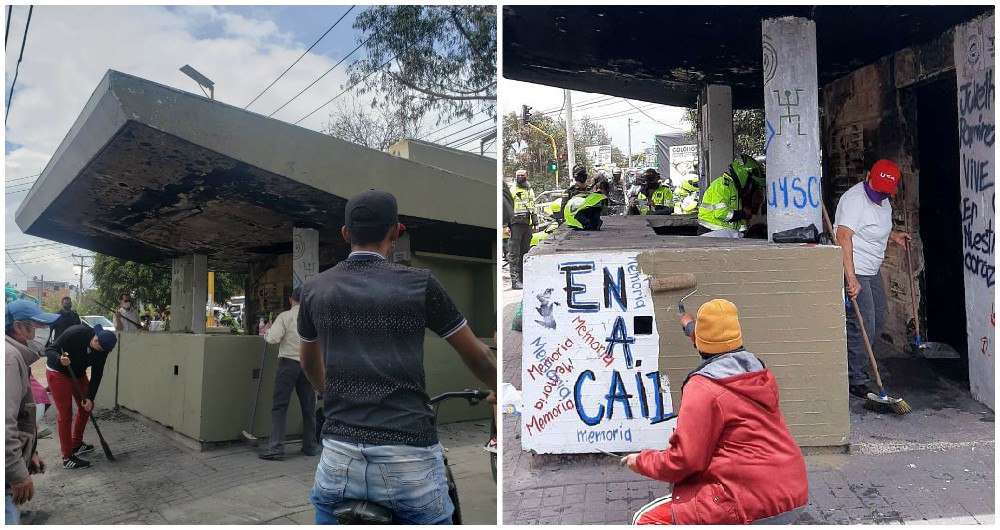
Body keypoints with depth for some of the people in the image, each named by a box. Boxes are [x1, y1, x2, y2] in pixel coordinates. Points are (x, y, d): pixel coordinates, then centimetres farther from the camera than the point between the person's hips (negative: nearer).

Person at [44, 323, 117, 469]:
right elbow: (49, 350, -23)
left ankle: (76, 445, 28)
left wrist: (90, 398, -14)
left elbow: (97, 374, -10)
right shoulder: (75, 333, -33)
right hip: (58, 373, -6)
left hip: (78, 374, 6)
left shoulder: (103, 349, -16)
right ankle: (67, 458, -4)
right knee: (65, 413, -9)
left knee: (86, 406, 9)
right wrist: (60, 359, -45)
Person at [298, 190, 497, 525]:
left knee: (323, 501, 30)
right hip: (410, 462, -2)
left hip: (340, 459, 3)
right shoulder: (420, 284, -3)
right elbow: (476, 355, 7)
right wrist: (500, 393, 27)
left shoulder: (314, 289, 5)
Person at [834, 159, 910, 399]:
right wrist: (851, 278, -38)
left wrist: (893, 235, 13)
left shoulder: (883, 201, 10)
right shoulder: (855, 199, -21)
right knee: (861, 326, -10)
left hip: (871, 271, 10)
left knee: (878, 320, 16)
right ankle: (855, 380, 1)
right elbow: (843, 237, -32)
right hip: (853, 272, -10)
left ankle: (855, 366, 31)